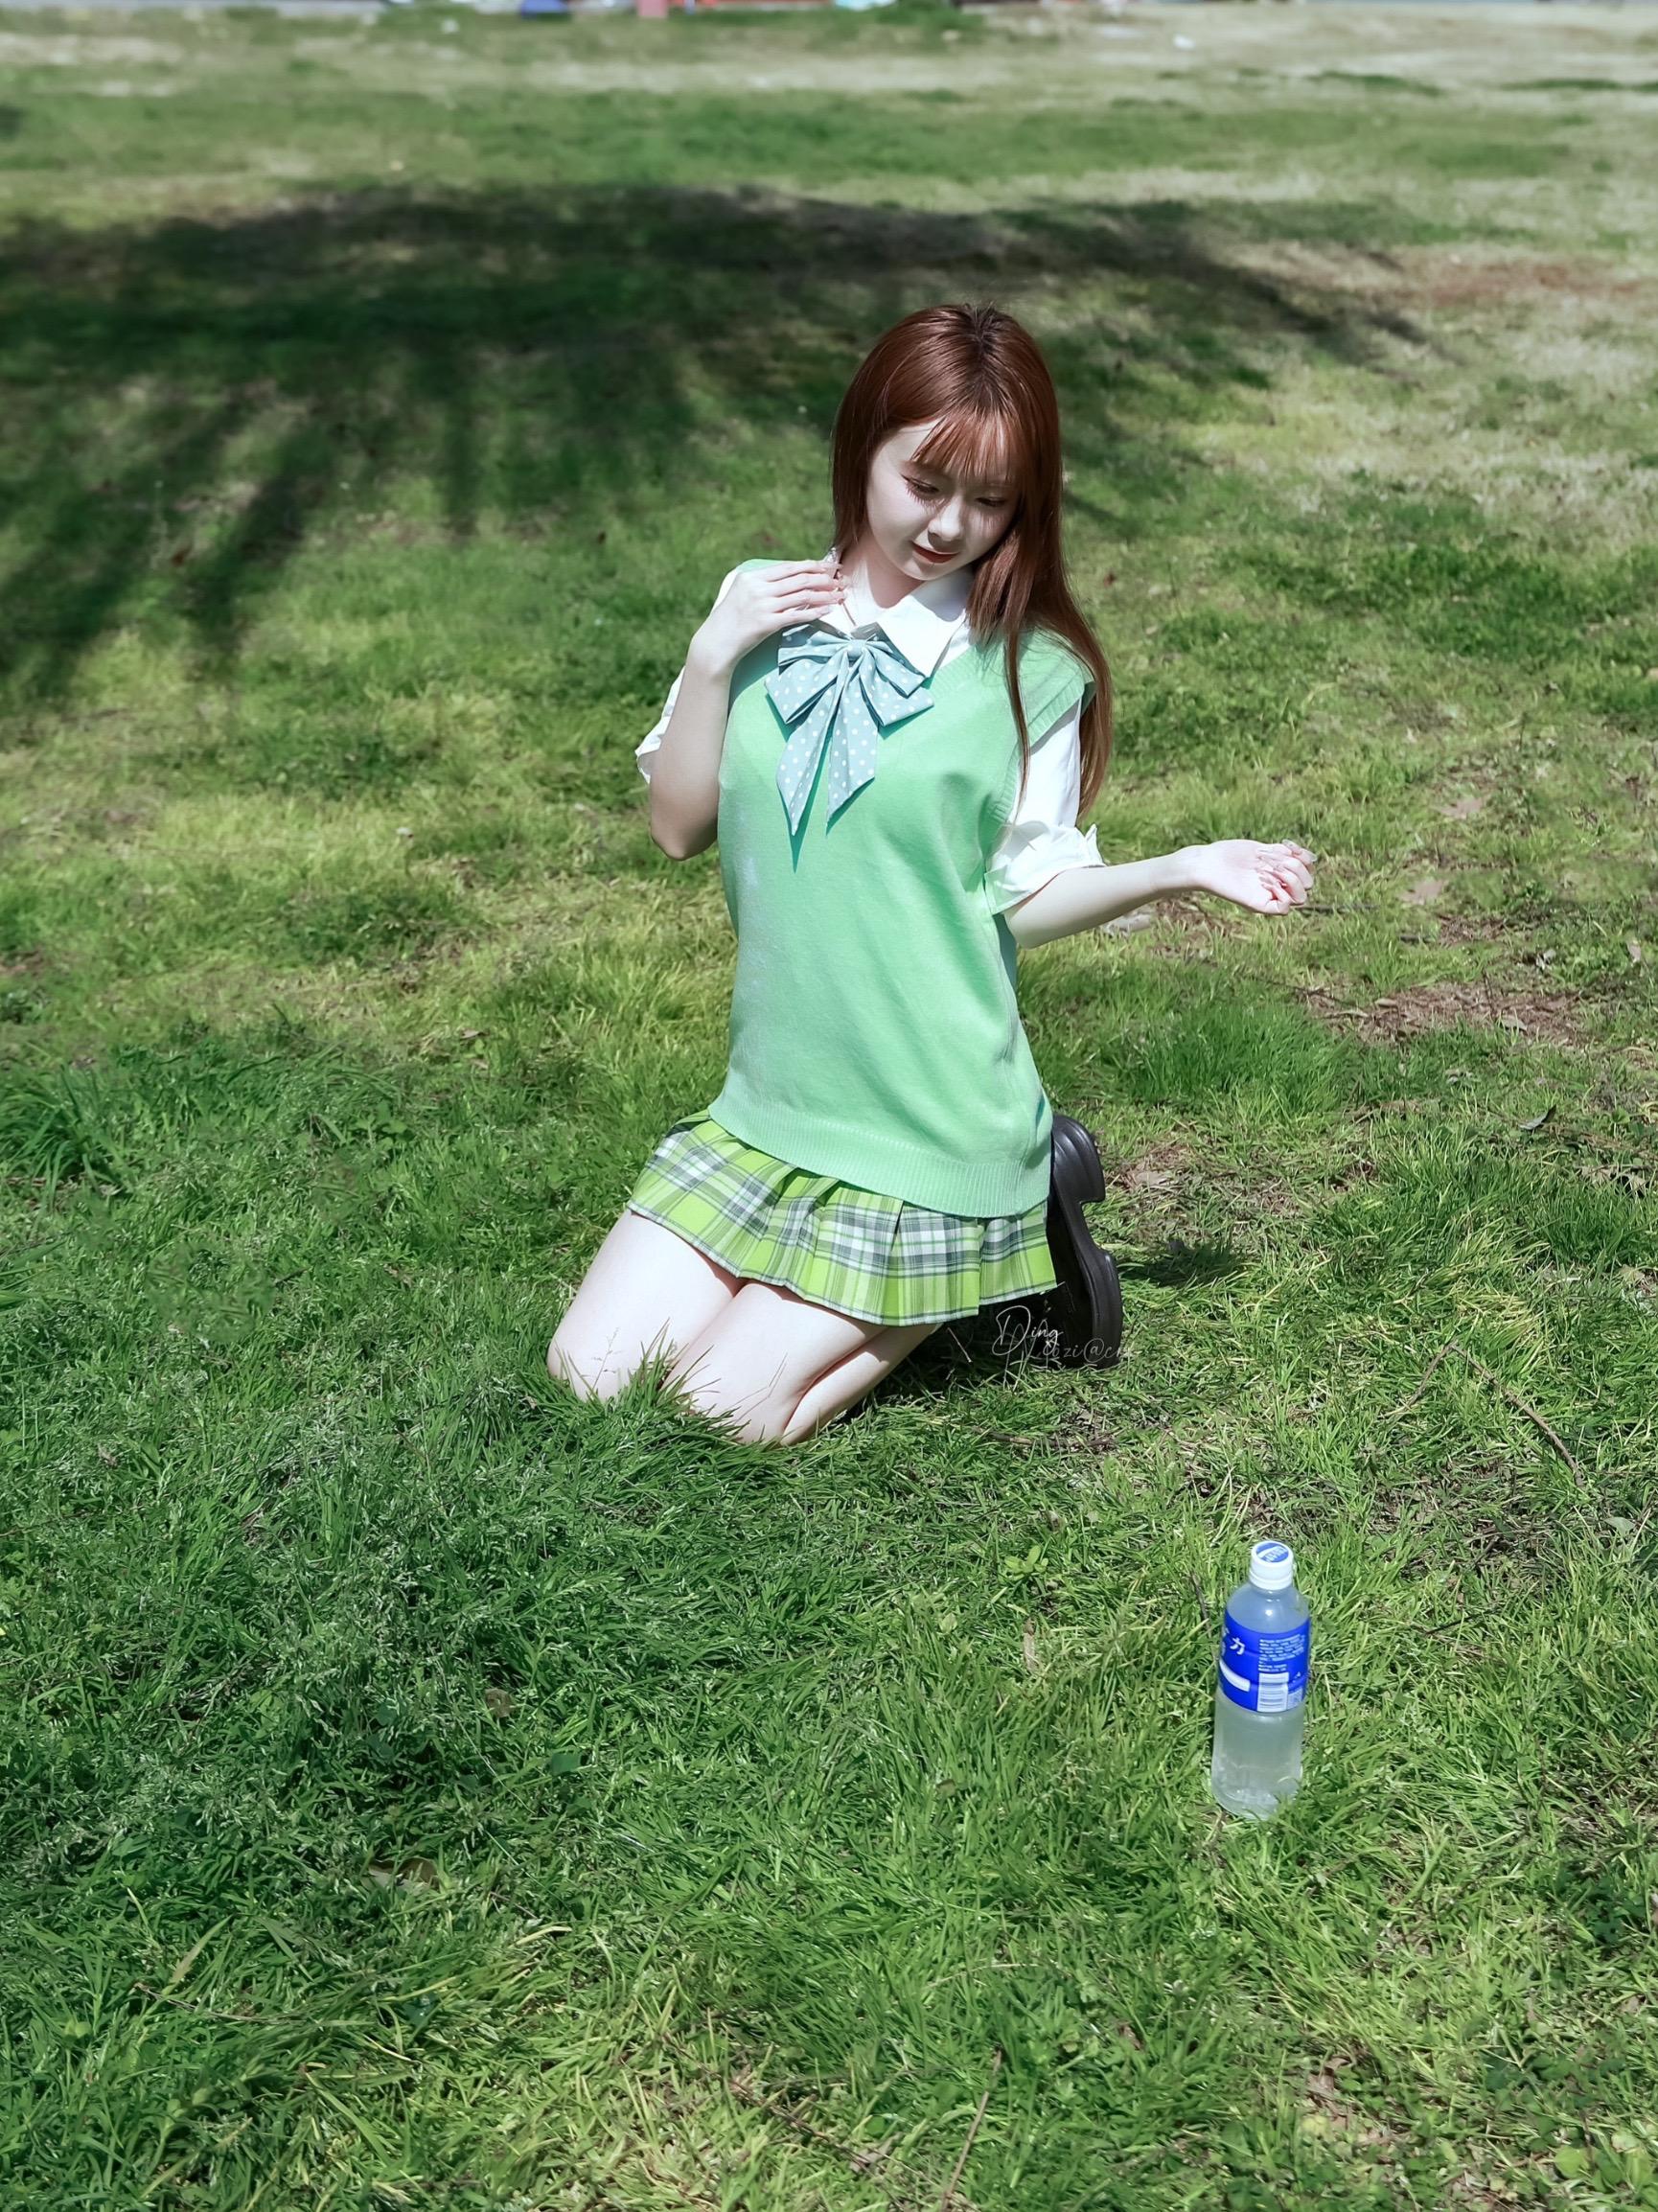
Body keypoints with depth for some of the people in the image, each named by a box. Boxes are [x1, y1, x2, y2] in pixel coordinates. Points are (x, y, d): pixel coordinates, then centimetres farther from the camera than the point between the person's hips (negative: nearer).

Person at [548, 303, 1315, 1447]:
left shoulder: (1032, 668, -9)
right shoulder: (764, 603, 1)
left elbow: (1021, 899, -5)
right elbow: (680, 825, -1)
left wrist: (1183, 866, -15)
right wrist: (711, 656, -12)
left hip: (930, 1138, -5)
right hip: (768, 1109, 5)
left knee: (727, 1408, -7)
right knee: (589, 1374, 4)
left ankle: (972, 1276, 15)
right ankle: (879, 1282, 21)